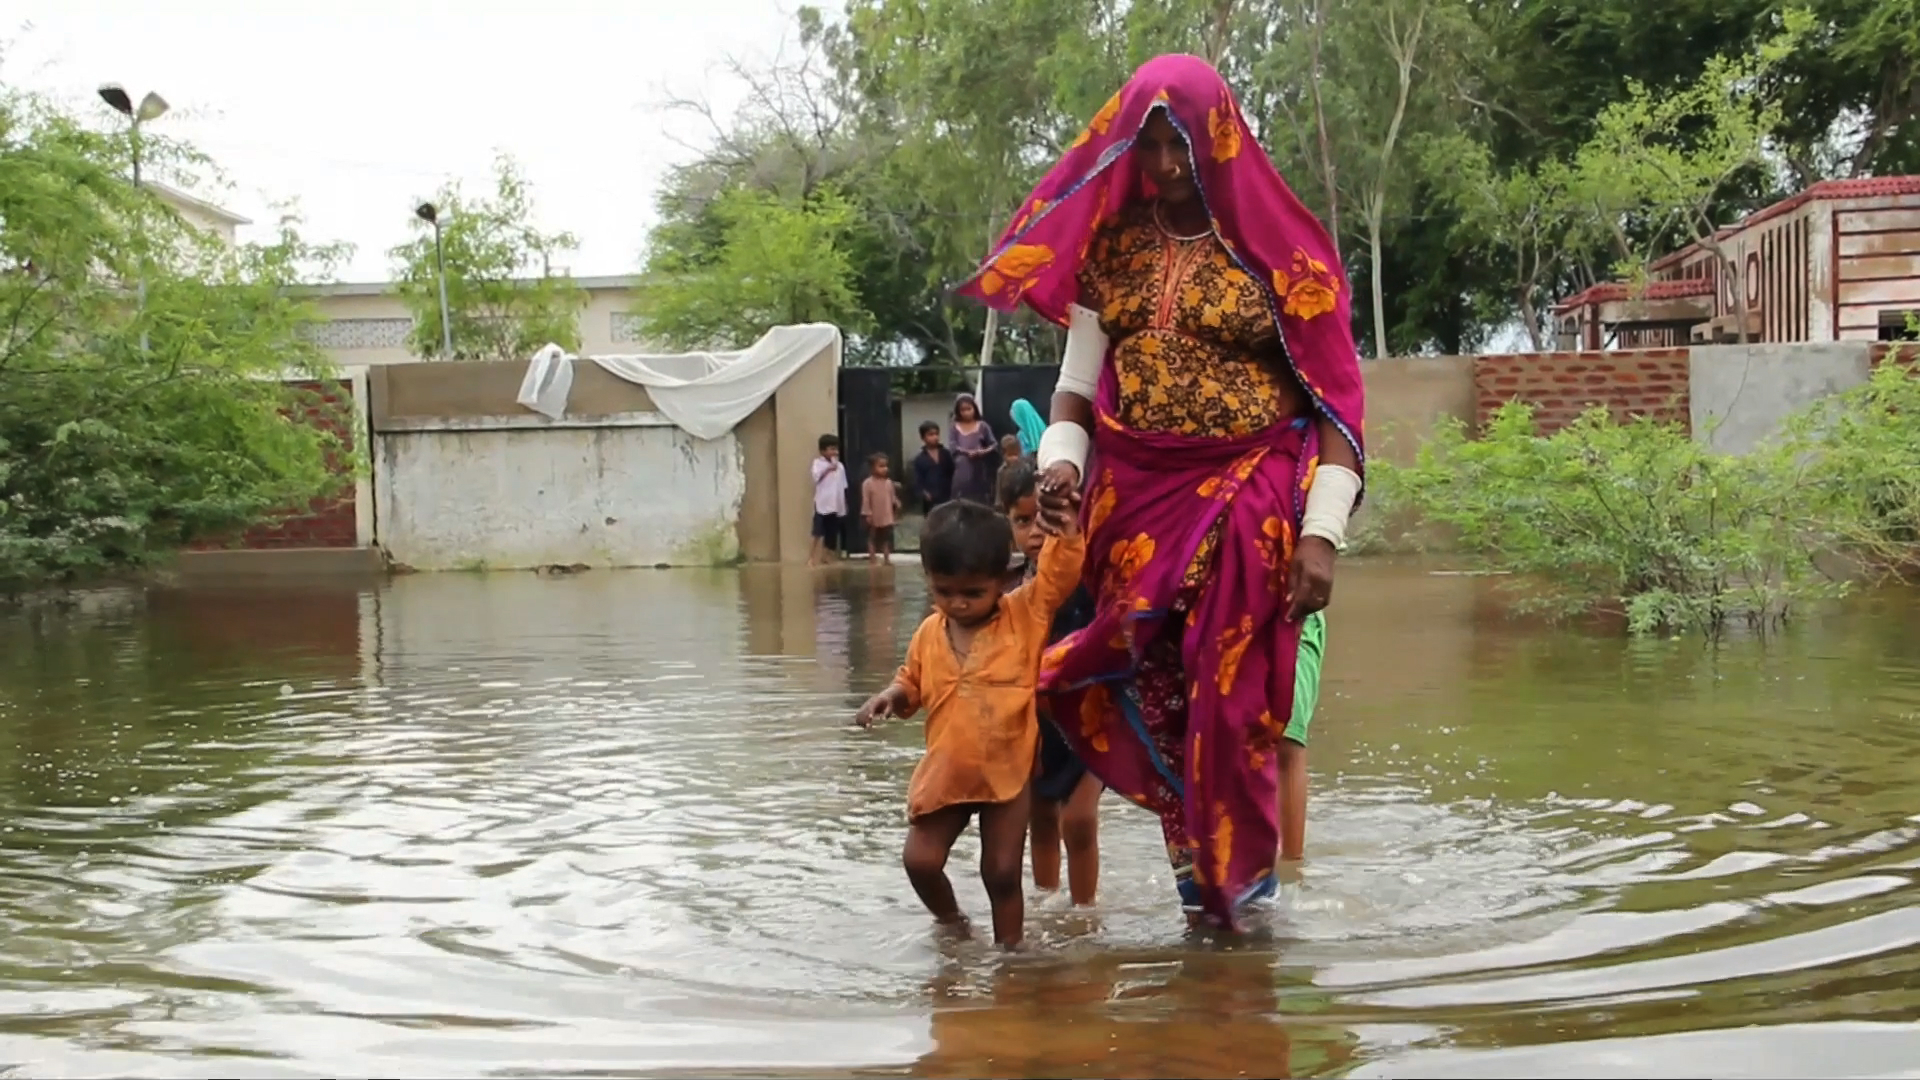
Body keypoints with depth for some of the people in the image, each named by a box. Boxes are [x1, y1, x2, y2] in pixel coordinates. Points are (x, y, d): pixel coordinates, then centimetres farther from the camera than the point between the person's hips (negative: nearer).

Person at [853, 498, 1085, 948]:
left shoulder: (1026, 614, -8)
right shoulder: (929, 633, 2)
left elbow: (1059, 575, -16)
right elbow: (914, 681, 17)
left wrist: (1065, 536, -31)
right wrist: (893, 695, -3)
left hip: (1007, 772, -3)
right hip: (945, 772, 3)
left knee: (1002, 872, 2)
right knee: (920, 861, 2)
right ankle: (952, 923, 29)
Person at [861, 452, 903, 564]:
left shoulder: (888, 482, 2)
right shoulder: (867, 483, -13)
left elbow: (893, 498, 9)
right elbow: (866, 500, -12)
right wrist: (867, 514, -14)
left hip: (887, 518, 4)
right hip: (874, 518, -4)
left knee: (886, 539, 10)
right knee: (872, 539, 7)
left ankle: (887, 559, 19)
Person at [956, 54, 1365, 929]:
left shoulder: (1274, 250, -3)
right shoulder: (1108, 251, 8)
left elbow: (1337, 404, -4)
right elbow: (1077, 392, 10)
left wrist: (1321, 532, -13)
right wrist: (1058, 462, -12)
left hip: (1257, 514, -3)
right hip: (1140, 515, 4)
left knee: (1257, 715, -6)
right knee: (1161, 718, 6)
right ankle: (1199, 907, 18)